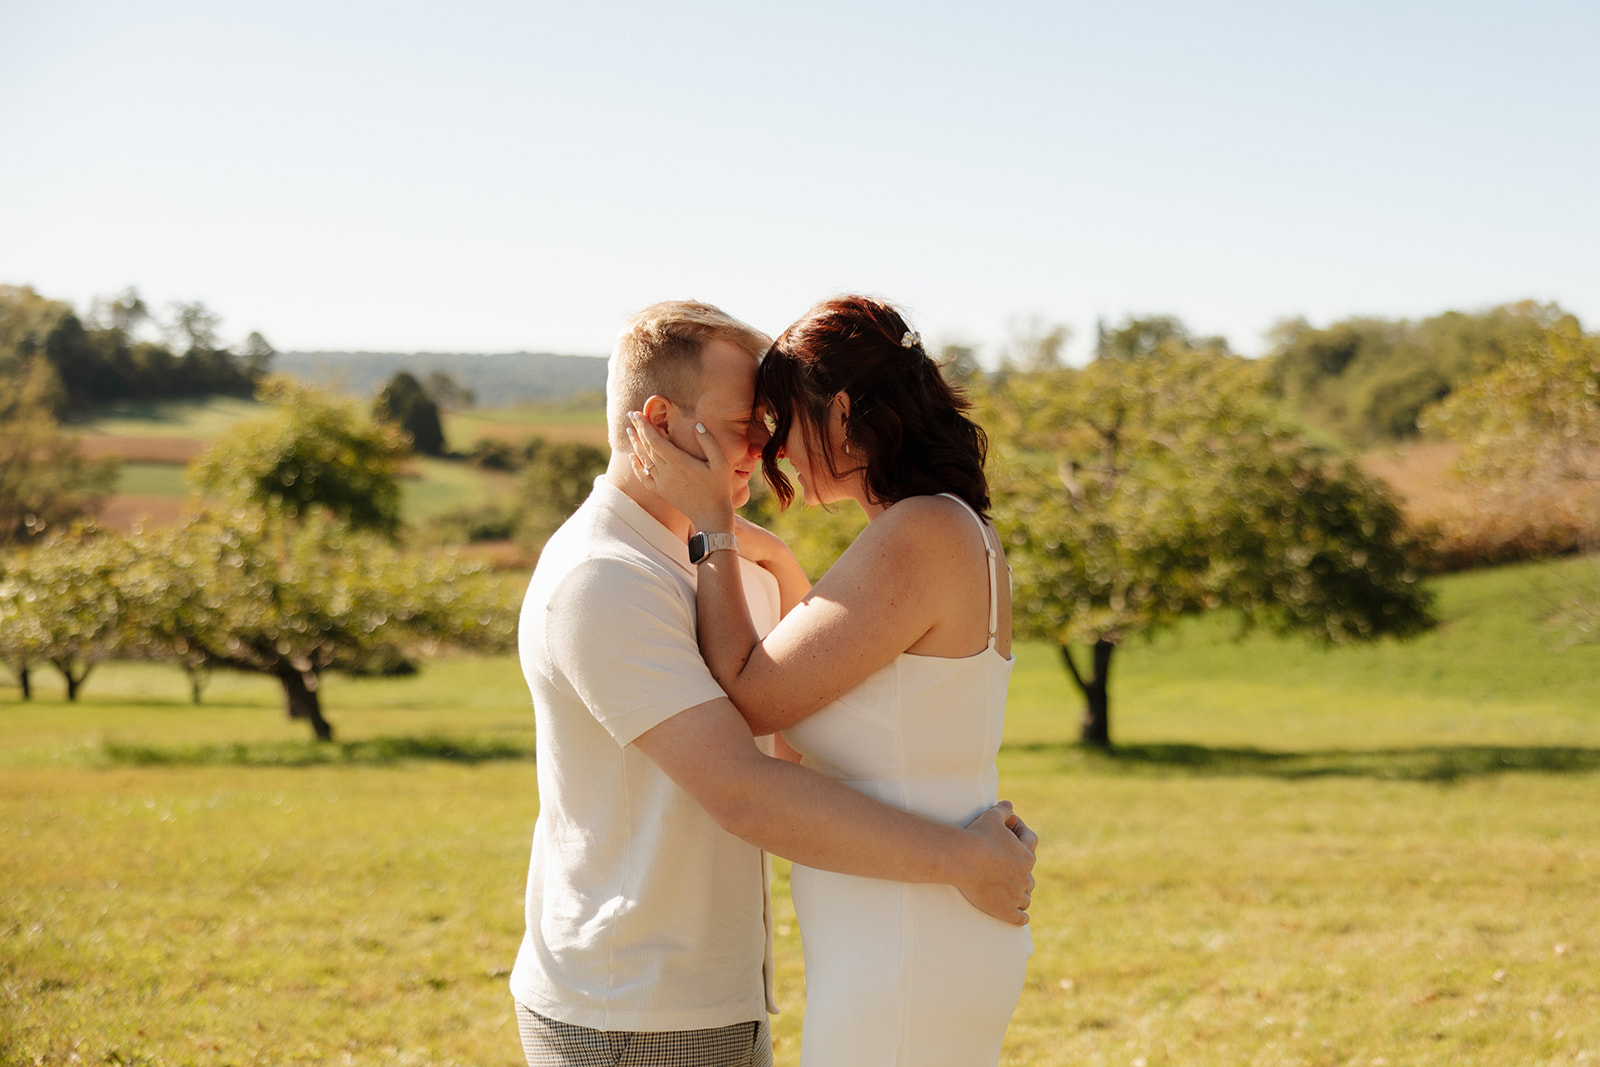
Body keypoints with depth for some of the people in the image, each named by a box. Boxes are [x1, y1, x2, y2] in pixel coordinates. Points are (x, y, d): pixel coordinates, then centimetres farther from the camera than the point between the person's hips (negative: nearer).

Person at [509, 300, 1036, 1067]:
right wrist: (960, 861, -22)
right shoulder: (600, 581, -21)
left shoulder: (699, 559, 11)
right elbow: (743, 793, -28)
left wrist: (771, 556, 4)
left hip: (702, 1003, 10)